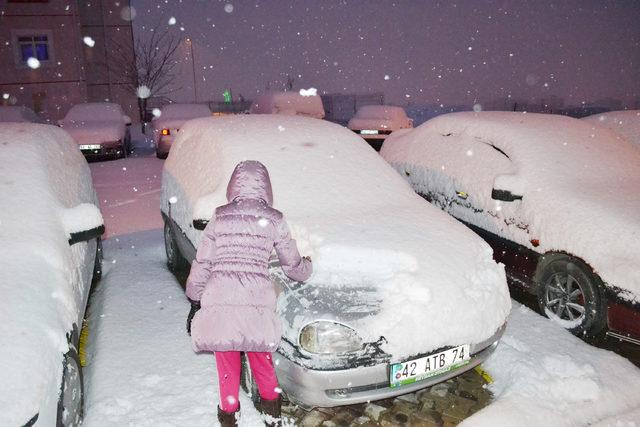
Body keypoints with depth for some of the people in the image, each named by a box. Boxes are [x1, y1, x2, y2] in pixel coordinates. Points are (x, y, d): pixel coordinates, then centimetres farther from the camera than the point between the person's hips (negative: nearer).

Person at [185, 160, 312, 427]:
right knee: (262, 365, 22)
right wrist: (307, 266, 32)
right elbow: (292, 266, 10)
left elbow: (201, 265, 5)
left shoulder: (219, 218, 5)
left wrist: (194, 303, 15)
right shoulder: (273, 220, 3)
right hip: (256, 307, 0)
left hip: (218, 305, 0)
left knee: (227, 370, 17)